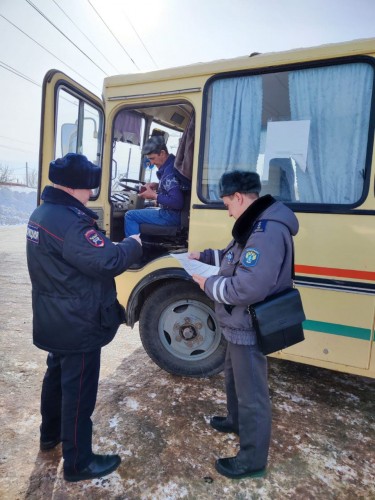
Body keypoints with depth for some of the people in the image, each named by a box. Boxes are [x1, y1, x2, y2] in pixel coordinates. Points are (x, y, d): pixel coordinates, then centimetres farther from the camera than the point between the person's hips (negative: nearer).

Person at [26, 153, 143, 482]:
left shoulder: (43, 213, 6)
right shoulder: (69, 222, -27)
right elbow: (108, 261, -30)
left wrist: (115, 245, 2)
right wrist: (134, 244, -12)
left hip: (55, 320, 10)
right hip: (77, 325, -10)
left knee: (57, 375, 27)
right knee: (78, 391, 6)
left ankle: (50, 433, 49)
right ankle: (78, 463, 25)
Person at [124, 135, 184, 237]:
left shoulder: (170, 171, -24)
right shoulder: (169, 165, 6)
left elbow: (177, 202, -31)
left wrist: (154, 196, -20)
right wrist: (157, 186, 7)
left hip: (173, 216, -11)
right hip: (171, 212, 11)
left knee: (130, 216, -6)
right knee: (144, 210, 32)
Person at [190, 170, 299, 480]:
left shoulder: (267, 232, -30)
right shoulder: (257, 224, 5)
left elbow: (246, 289, -35)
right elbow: (238, 257, 18)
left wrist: (208, 283, -20)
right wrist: (204, 256, 9)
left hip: (249, 328, -10)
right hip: (240, 324, 10)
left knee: (252, 393, 9)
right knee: (234, 374, 29)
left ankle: (253, 460, 31)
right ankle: (237, 421, 55)